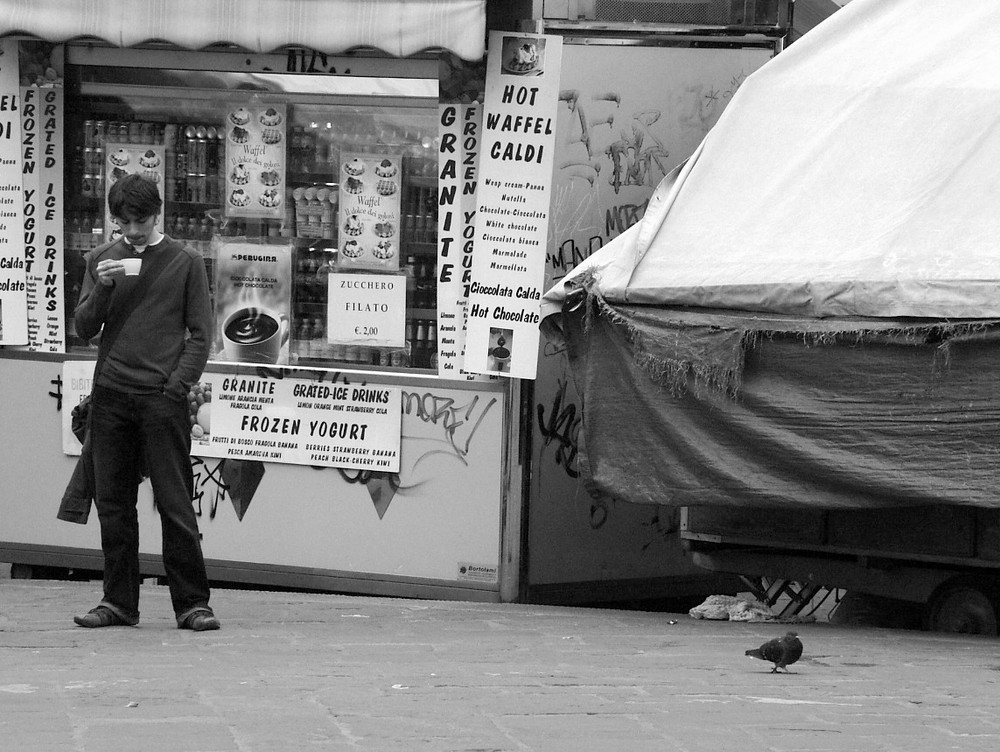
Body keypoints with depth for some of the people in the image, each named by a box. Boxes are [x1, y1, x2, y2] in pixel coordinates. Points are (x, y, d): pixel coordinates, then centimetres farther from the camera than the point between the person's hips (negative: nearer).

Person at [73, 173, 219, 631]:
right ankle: (119, 602, 13)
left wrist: (177, 386, -8)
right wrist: (101, 288, -10)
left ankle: (192, 603, 1)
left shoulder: (185, 262, 3)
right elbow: (84, 330, 7)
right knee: (113, 502, 6)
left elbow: (200, 334, 2)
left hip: (162, 399, -3)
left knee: (175, 503, -4)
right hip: (110, 397, 3)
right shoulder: (102, 259, 11)